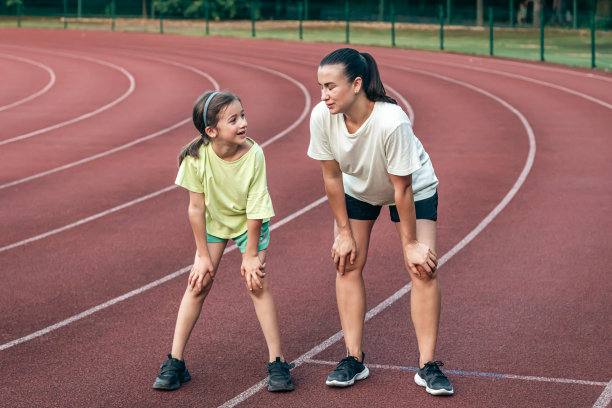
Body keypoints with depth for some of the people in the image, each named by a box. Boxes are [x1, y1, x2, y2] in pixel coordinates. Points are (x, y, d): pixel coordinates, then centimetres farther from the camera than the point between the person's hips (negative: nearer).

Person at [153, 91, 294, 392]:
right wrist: (203, 255, -13)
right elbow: (196, 208, -19)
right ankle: (175, 362, 6)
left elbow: (256, 211, -22)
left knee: (257, 283, -8)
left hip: (249, 223, -1)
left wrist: (251, 255, -15)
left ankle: (276, 362, 1)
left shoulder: (254, 155, -31)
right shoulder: (197, 156, -30)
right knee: (199, 283, -3)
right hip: (213, 221, 1)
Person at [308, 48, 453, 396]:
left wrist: (411, 243, -19)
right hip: (358, 188, 4)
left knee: (423, 268, -12)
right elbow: (332, 177, -13)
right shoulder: (322, 117, -29)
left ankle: (428, 365, -4)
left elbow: (402, 189, -29)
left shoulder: (392, 122, -41)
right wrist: (344, 232, -7)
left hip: (415, 188, -4)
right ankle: (354, 360, 5)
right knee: (347, 263, -3)